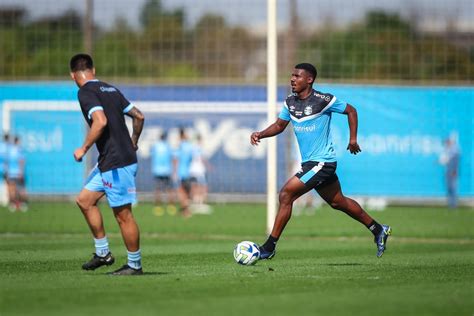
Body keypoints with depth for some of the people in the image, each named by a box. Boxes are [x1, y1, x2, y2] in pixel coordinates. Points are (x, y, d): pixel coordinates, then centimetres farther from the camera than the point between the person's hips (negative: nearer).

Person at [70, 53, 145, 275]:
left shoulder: (86, 92, -11)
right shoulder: (110, 89, 15)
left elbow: (100, 121, -27)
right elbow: (139, 116, 17)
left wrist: (84, 148, -16)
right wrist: (133, 143, 32)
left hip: (116, 163, -9)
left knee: (123, 215, -1)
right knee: (84, 200, 15)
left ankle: (134, 265, 6)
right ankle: (102, 253, 19)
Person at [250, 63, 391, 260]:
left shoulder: (323, 100, -15)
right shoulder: (290, 102, 4)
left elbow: (351, 111, -2)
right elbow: (279, 125, 14)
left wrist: (353, 138, -4)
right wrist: (260, 134, -4)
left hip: (322, 161, -8)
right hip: (309, 162, 8)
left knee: (286, 194, -16)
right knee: (338, 202, 19)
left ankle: (269, 247, -11)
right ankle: (378, 230, 35)